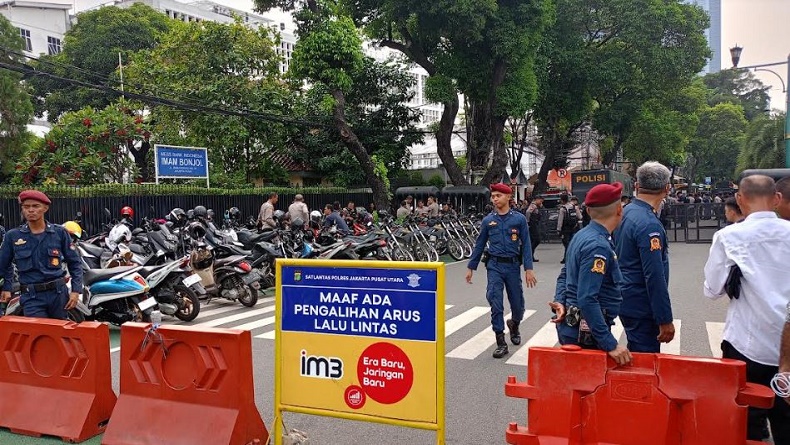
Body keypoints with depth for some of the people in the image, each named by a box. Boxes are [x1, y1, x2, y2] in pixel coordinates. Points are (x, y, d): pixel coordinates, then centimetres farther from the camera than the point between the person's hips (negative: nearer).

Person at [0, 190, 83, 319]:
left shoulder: (60, 232, 2)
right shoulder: (12, 236, 3)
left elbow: (74, 263, 5)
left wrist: (76, 290, -2)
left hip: (59, 293, 1)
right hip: (31, 297, -1)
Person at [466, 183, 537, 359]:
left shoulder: (519, 219, -1)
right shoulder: (488, 220, 3)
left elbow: (526, 245, -1)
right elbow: (479, 245, 10)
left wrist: (529, 269, -8)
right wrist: (471, 267, 10)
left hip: (513, 265, 0)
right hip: (494, 265, 0)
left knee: (517, 303, 11)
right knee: (495, 302, -9)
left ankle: (514, 325, 45)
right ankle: (501, 343, 0)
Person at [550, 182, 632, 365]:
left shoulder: (582, 235, 9)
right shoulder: (598, 246, -21)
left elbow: (564, 275, 17)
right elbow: (587, 300, -28)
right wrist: (610, 345, -26)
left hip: (573, 325, 10)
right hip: (586, 332, -9)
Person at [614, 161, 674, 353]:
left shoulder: (626, 212, 6)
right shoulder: (649, 224, -22)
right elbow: (655, 277, -23)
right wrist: (665, 320, -19)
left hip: (626, 300, 9)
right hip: (642, 308, -9)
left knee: (635, 355, 20)